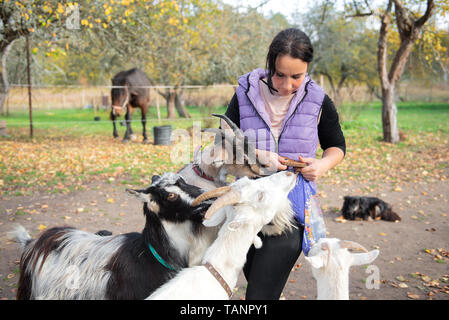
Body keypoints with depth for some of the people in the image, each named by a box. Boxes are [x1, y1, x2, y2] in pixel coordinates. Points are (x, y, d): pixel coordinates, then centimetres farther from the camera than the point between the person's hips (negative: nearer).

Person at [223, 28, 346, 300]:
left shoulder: (318, 102, -2)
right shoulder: (246, 95, -3)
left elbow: (337, 146, 12)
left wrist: (323, 164, -11)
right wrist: (256, 155, -20)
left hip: (292, 209, -2)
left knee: (260, 293, -10)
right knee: (254, 281, 21)